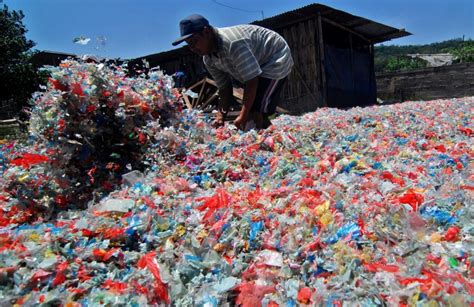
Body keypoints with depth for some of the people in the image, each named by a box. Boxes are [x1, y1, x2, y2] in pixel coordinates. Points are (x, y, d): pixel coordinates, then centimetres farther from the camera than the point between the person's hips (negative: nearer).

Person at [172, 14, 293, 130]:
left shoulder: (232, 43, -35)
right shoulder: (208, 59, -7)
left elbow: (252, 81, -34)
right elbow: (224, 89, -3)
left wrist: (243, 116, -35)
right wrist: (220, 117, -18)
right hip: (258, 65, 9)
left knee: (256, 114, -21)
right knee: (249, 111, 9)